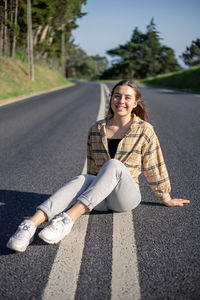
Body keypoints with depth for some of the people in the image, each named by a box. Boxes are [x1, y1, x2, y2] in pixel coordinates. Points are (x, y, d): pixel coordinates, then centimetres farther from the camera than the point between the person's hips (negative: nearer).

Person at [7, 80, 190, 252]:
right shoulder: (96, 129, 8)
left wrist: (166, 198, 15)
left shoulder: (144, 130, 0)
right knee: (82, 180, -33)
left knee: (114, 165, -33)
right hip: (100, 200, 2)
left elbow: (154, 167, 7)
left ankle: (68, 218, -47)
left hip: (126, 196, -2)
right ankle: (30, 225, -53)